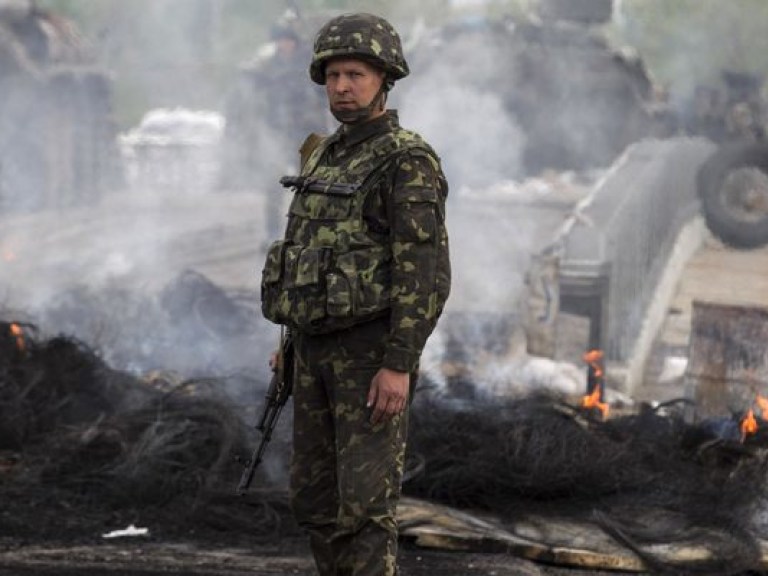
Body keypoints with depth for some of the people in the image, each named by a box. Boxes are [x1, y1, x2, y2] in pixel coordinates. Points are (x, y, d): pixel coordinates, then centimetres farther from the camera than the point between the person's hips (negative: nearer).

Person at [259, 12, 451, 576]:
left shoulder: (409, 163, -13)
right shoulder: (326, 158, 14)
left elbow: (426, 272, -19)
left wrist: (398, 365, -25)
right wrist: (295, 347, 19)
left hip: (374, 353, -8)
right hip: (321, 351, 8)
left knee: (364, 502, -11)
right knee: (317, 497, 10)